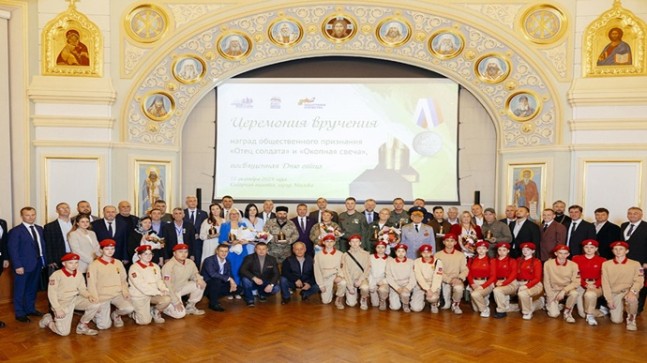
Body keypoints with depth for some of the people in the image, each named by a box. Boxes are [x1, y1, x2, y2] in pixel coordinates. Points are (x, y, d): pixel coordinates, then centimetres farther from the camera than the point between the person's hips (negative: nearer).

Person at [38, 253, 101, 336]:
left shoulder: (79, 275, 2)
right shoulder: (57, 275, -14)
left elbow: (82, 289, 8)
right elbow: (51, 293, -14)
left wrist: (89, 296, -14)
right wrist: (58, 309, -20)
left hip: (75, 299, 5)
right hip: (62, 302, -5)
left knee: (96, 304, -18)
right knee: (64, 332, -10)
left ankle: (82, 326, 5)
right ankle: (48, 320, 23)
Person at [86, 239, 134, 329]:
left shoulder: (118, 263, 7)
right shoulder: (94, 265, -7)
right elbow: (91, 286, -6)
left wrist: (125, 292, -4)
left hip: (117, 294, 3)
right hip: (102, 296, -3)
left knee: (129, 308, -25)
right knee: (104, 325, -12)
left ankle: (115, 315, 10)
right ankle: (97, 313, 23)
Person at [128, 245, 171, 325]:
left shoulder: (155, 267, 7)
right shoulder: (134, 268, -14)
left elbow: (159, 281, 7)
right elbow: (141, 285, -21)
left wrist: (164, 289, -16)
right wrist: (158, 292, -23)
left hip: (153, 295, 5)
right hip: (139, 296, -5)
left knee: (167, 299, -24)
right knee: (145, 321, -15)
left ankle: (155, 311, 7)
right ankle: (134, 313, 18)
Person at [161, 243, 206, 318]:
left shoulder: (190, 262, -7)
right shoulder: (168, 266, -25)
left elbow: (195, 274, 9)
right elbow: (167, 286, -26)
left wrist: (199, 279, -17)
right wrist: (176, 302, -27)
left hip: (182, 287, 7)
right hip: (170, 292, -6)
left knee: (201, 284, -11)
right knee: (180, 314, -21)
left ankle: (190, 306, 5)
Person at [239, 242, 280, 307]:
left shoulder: (272, 259, -3)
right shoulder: (249, 258, -9)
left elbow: (276, 274, -8)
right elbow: (242, 270, -22)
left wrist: (271, 284, -27)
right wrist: (254, 278, -37)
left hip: (266, 283, 2)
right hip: (253, 282, -2)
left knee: (276, 288, -26)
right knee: (245, 279, -33)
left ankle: (262, 294, 10)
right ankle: (250, 300, -8)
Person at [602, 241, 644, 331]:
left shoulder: (635, 264, -1)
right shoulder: (606, 264, 2)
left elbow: (639, 281, -8)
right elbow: (605, 283, 1)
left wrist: (632, 291, -27)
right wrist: (609, 299, -5)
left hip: (628, 291, -2)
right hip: (614, 293, 2)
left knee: (631, 298, -38)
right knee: (616, 320, -8)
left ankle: (631, 319, -9)